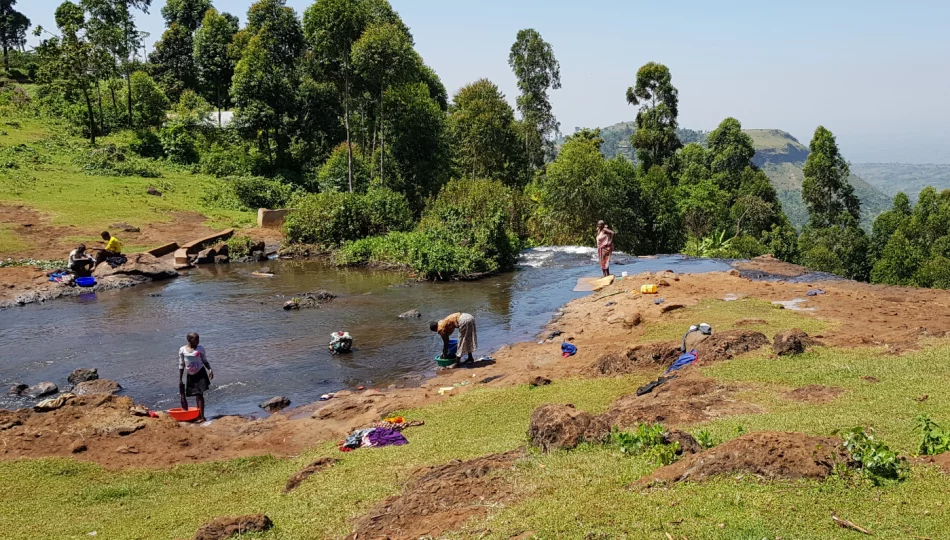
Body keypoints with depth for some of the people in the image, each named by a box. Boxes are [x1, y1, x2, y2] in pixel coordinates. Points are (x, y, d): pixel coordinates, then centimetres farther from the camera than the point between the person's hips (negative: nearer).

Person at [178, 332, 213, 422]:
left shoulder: (200, 349, -3)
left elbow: (205, 361, 6)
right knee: (197, 395, 6)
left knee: (199, 395, -6)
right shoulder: (182, 350, -2)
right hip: (190, 375, 2)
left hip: (200, 374, -2)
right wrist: (180, 380, 4)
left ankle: (201, 416, -5)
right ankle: (199, 415, 14)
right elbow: (181, 365, 4)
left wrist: (210, 370, -11)